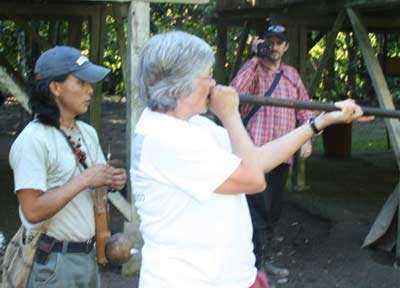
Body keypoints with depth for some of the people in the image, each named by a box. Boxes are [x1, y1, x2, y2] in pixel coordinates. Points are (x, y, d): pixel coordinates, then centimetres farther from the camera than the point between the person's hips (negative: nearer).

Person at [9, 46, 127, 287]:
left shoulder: (88, 133, 7)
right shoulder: (32, 141, -17)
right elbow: (32, 211, -23)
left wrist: (112, 181, -5)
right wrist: (84, 180, -22)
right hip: (53, 261, -7)